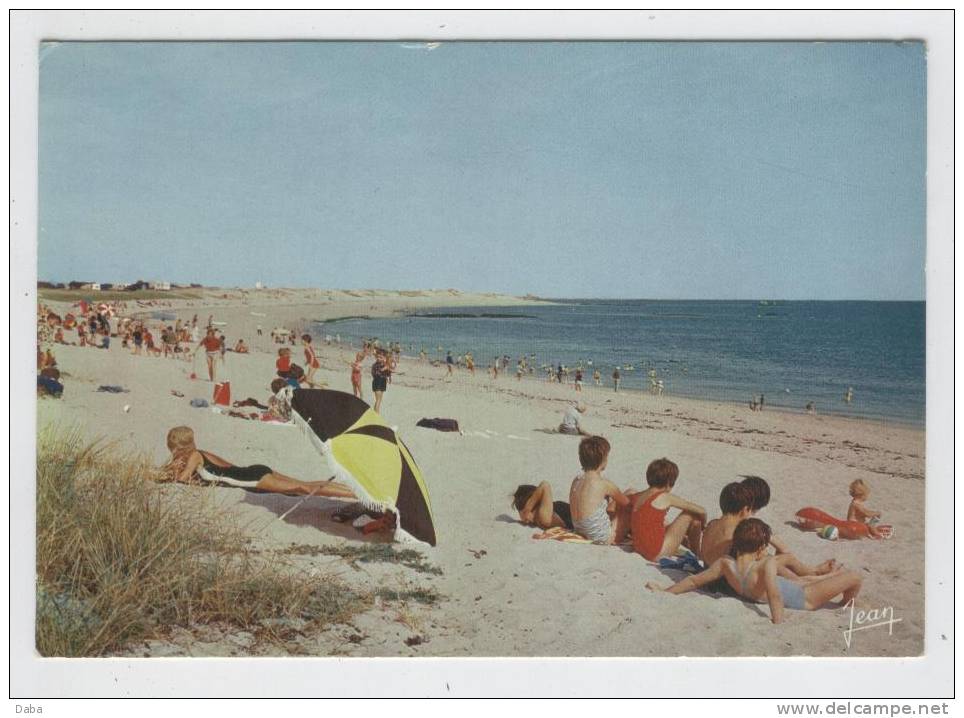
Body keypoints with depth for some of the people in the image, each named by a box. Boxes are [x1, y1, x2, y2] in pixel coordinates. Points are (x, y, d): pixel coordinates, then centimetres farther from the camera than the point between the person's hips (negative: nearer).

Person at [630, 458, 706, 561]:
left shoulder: (637, 497, 7)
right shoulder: (665, 497, -11)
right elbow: (701, 511, -3)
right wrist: (702, 526, 18)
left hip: (640, 550, 8)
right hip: (658, 554, -8)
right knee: (692, 514, 5)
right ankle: (697, 555, 21)